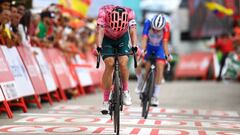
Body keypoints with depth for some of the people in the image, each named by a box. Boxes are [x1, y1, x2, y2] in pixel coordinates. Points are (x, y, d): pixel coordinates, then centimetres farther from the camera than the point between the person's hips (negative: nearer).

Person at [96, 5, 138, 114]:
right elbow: (100, 31, -41)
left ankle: (125, 92, 5)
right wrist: (98, 47, -55)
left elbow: (133, 31, -37)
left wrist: (134, 46, -53)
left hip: (122, 38, 1)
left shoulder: (129, 13, -31)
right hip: (107, 39, -1)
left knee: (123, 63, -20)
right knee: (109, 65, -16)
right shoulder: (104, 12, -34)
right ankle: (106, 100, -10)